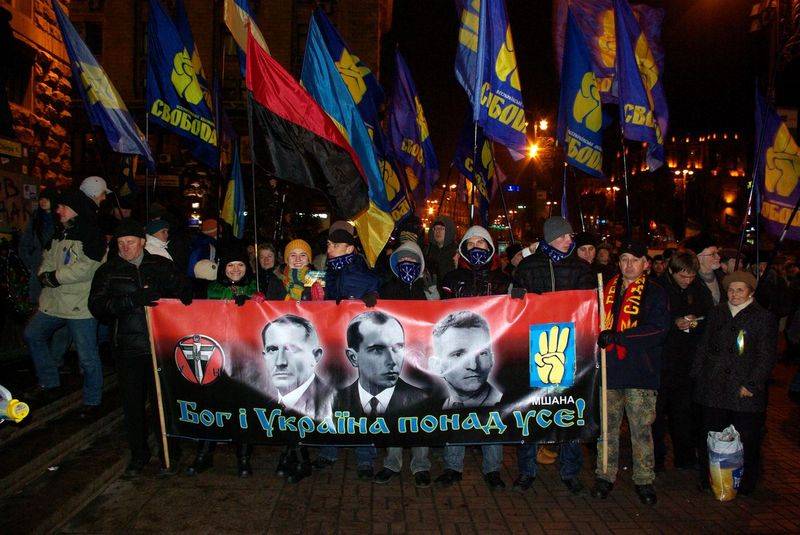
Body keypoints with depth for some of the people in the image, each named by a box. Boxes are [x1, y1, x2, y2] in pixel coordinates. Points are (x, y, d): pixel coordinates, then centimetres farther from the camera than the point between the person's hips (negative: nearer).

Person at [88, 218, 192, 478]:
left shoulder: (162, 266, 7)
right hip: (128, 348, 1)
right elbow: (96, 305, -7)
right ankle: (138, 454, 27)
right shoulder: (108, 271, 6)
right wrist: (134, 300, -22)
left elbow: (185, 290, 8)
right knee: (132, 403, 8)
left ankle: (167, 453, 20)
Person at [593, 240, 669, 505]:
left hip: (640, 372, -3)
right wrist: (600, 338, 2)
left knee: (642, 428, 4)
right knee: (607, 426, 9)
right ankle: (605, 476, 22)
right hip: (608, 368, 3)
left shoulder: (655, 292, 1)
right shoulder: (607, 289, 12)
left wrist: (617, 336, -18)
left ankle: (644, 480, 19)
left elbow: (658, 330, -11)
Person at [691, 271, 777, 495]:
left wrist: (751, 385, -11)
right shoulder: (716, 313, 11)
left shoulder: (764, 318, -1)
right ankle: (709, 482, 23)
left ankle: (745, 484, 22)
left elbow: (767, 357, -4)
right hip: (713, 389, 3)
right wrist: (698, 375, 7)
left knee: (746, 442, 4)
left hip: (746, 392, -3)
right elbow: (703, 346, 14)